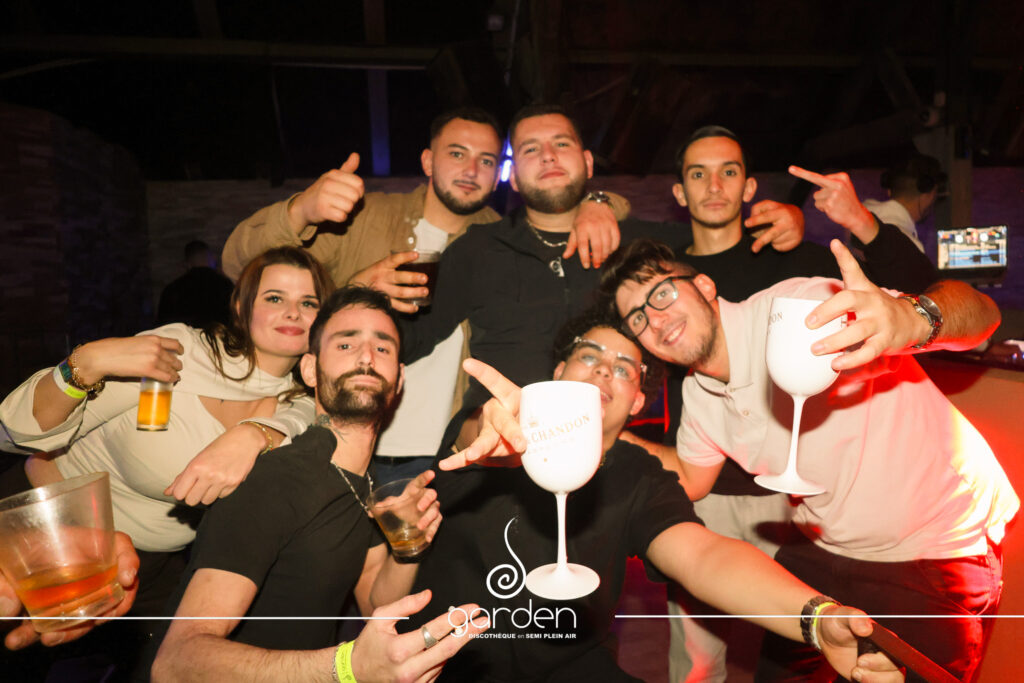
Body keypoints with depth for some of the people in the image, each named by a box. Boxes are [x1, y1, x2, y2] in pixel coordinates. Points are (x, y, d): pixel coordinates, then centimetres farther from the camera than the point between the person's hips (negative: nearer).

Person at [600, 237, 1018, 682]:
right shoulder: (698, 395, -5)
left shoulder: (797, 308, -28)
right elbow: (690, 481, 11)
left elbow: (982, 312, -34)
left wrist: (909, 319, -57)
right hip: (824, 550, 6)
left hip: (941, 549, -5)